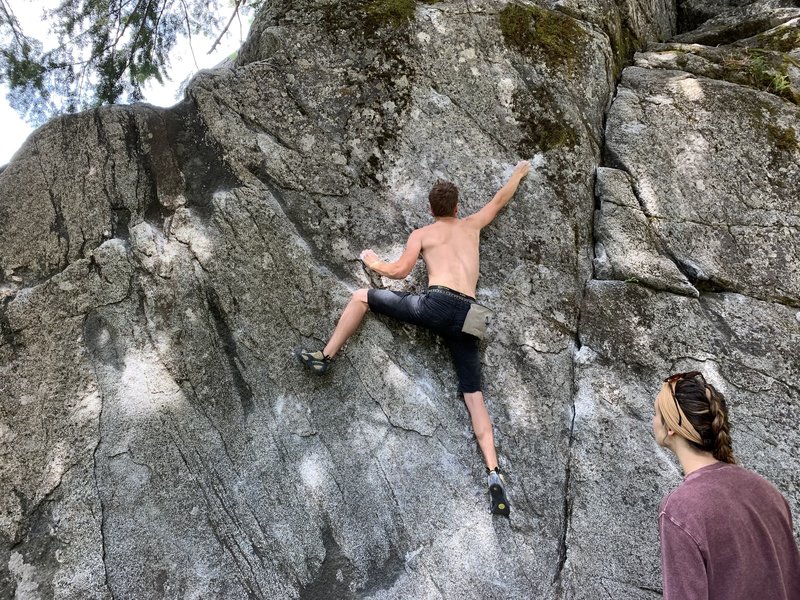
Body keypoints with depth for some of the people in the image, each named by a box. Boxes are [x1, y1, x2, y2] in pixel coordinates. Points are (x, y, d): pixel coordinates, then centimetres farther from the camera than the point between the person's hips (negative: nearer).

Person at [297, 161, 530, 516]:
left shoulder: (421, 234, 16)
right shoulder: (472, 225, 25)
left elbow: (399, 271, 7)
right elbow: (501, 199, 38)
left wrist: (373, 263, 27)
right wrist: (520, 172, 56)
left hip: (436, 303, -3)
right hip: (466, 316, 4)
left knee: (361, 297, 16)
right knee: (475, 398, 3)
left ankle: (325, 357, 12)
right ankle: (493, 474, -11)